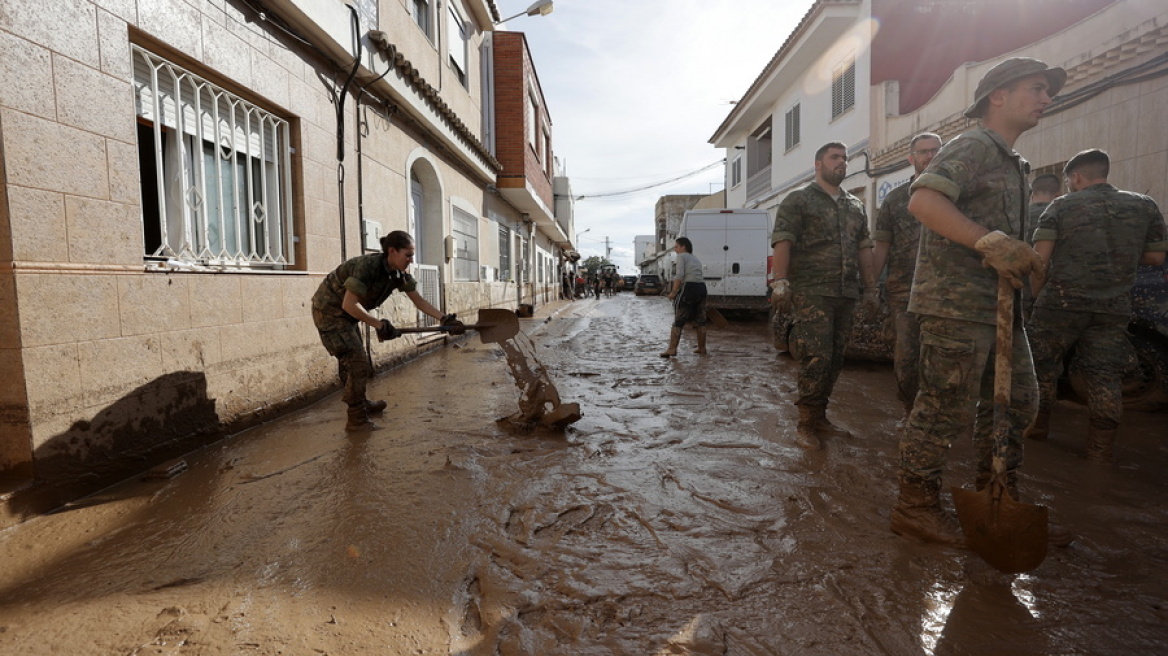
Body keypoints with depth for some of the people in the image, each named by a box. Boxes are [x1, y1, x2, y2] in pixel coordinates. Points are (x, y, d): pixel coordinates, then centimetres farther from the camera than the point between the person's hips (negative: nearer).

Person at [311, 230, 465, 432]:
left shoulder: (400, 273, -8)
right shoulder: (368, 266, -31)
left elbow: (419, 301, -3)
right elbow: (349, 304, -34)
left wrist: (445, 319, -13)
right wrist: (380, 325, -32)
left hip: (346, 315, 8)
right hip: (329, 311, -8)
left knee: (354, 362, 22)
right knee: (358, 364, -9)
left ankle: (360, 404, 42)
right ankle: (357, 420, 2)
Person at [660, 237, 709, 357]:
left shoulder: (681, 256, 1)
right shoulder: (696, 259, 24)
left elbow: (680, 275, -13)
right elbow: (697, 276, 11)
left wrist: (673, 292, -10)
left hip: (689, 287, -8)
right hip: (701, 288, 8)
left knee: (678, 321, -5)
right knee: (700, 321, 15)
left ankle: (672, 349, -8)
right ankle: (702, 348, 22)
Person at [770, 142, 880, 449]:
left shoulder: (855, 206, 22)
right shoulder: (798, 200, 3)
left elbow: (864, 248, 22)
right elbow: (782, 241, -8)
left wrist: (871, 288, 16)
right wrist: (781, 282, -19)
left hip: (846, 294, 7)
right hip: (811, 293, -6)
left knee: (835, 359, 7)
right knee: (817, 357, -12)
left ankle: (820, 417, 18)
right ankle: (806, 424, -1)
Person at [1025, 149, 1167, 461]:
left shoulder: (1062, 206, 0)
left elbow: (1040, 259, -8)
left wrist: (1036, 296, 3)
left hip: (1062, 302, -3)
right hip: (1114, 307, 3)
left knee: (1043, 366, 12)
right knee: (1106, 376, 4)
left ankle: (1037, 427, 23)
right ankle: (1100, 449, 7)